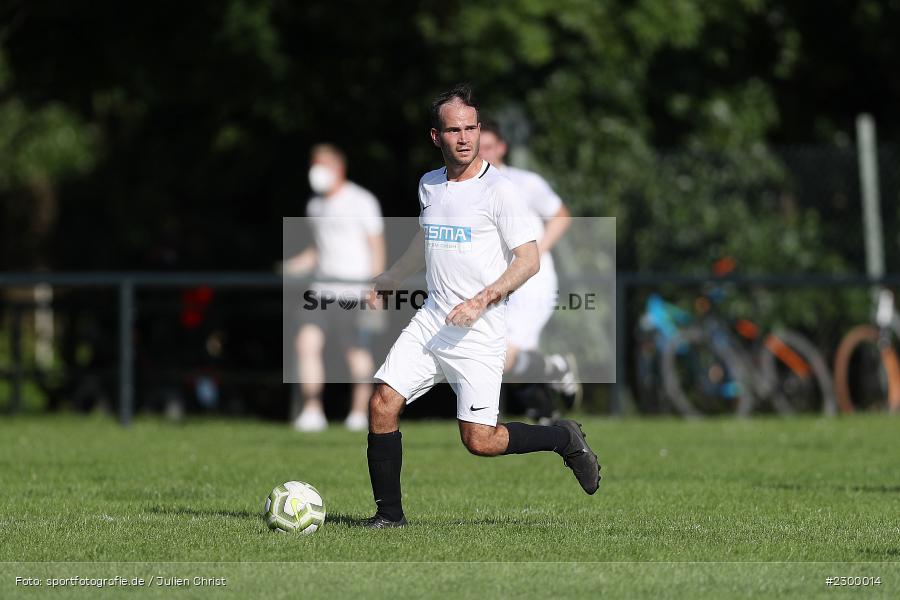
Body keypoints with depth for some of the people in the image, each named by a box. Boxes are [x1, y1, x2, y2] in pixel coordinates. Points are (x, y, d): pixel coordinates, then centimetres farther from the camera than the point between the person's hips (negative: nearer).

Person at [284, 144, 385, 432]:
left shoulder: (361, 201, -4)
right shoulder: (315, 205, 15)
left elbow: (376, 246, -4)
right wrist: (298, 264, 5)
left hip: (353, 287, -5)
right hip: (323, 286, 5)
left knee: (357, 352, -1)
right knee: (307, 341, -11)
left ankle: (359, 412, 13)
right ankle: (312, 411, -11)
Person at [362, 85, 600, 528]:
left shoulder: (498, 190, -9)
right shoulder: (430, 186, 11)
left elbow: (529, 260, -11)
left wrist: (482, 301, -22)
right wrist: (390, 279, 41)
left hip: (480, 334, -6)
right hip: (431, 322, 6)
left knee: (480, 441, -9)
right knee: (382, 404, -8)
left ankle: (564, 438, 17)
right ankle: (389, 512, 4)